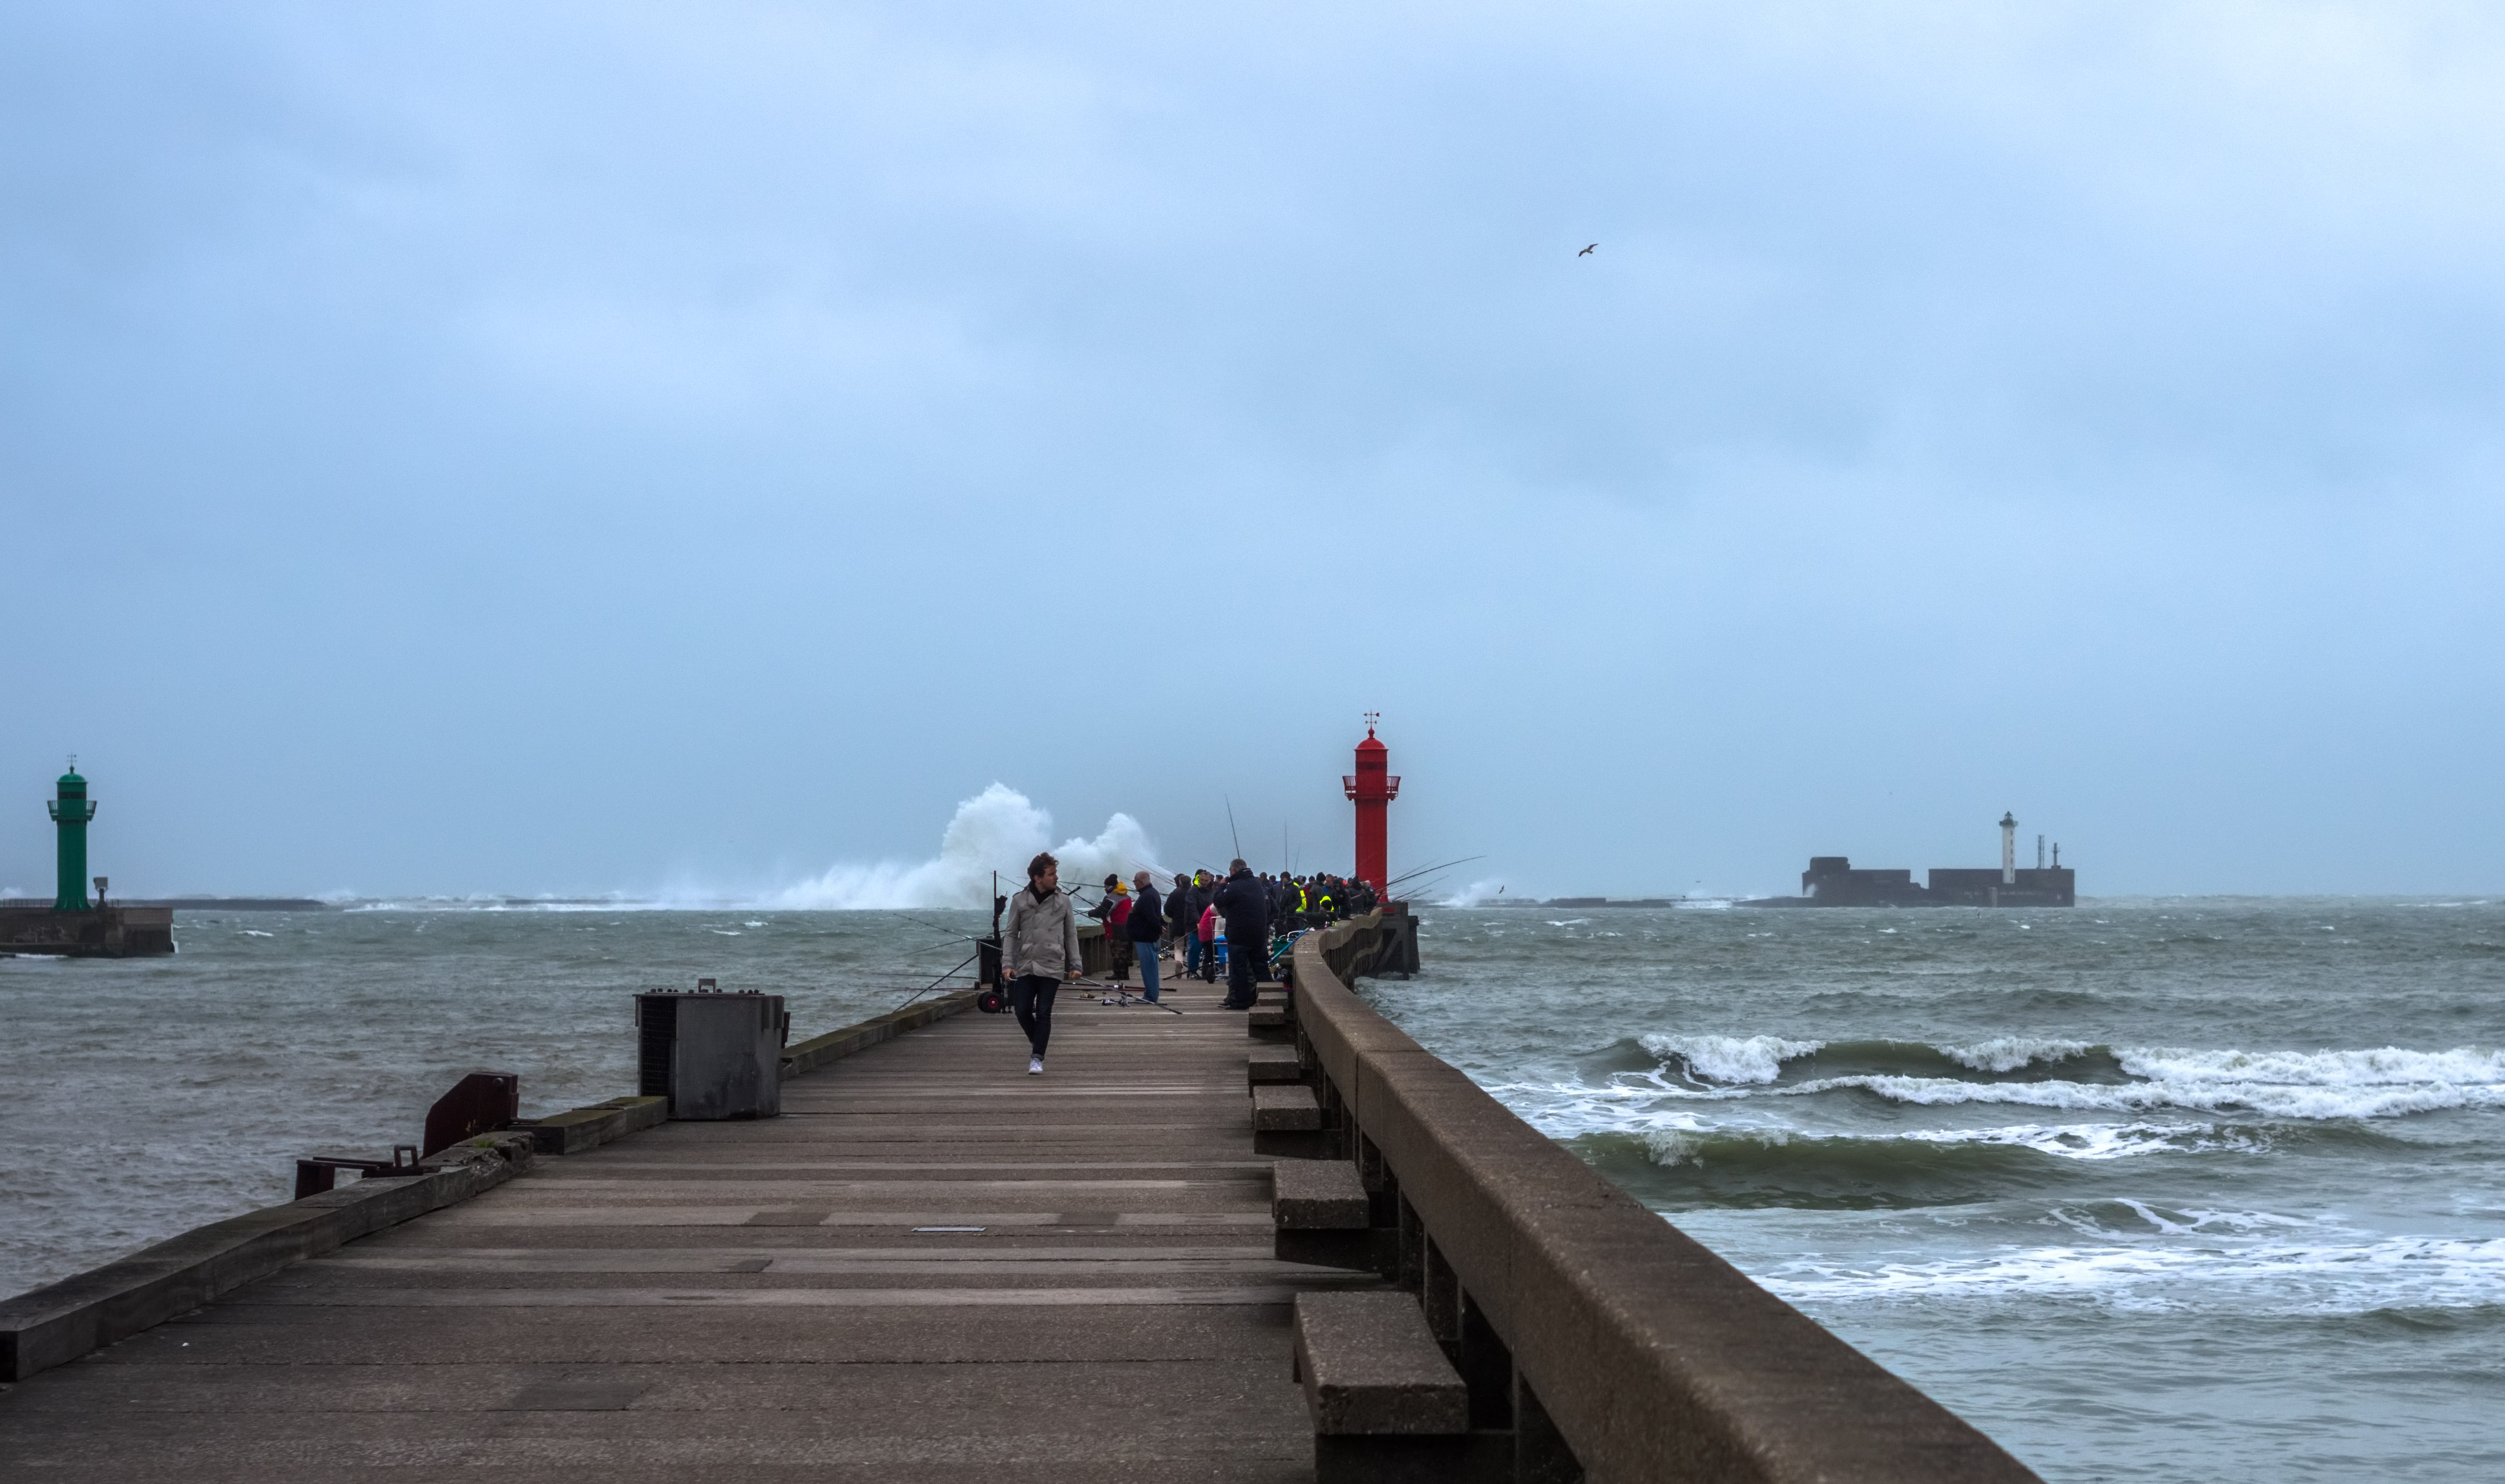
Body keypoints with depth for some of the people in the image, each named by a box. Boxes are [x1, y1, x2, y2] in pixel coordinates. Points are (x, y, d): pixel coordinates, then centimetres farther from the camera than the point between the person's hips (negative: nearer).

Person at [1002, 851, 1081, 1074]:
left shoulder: (1063, 901, 5)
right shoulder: (1020, 901, 3)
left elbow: (1071, 935, 10)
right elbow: (1010, 933, 6)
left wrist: (1075, 965, 6)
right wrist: (1008, 962, -3)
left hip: (1052, 967, -1)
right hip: (1026, 966, 1)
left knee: (1044, 1013, -5)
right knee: (1022, 1011, -1)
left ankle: (1038, 1058, 1)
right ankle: (1036, 1040, 27)